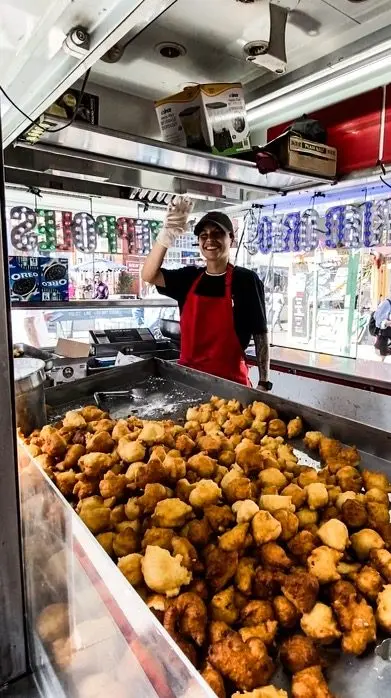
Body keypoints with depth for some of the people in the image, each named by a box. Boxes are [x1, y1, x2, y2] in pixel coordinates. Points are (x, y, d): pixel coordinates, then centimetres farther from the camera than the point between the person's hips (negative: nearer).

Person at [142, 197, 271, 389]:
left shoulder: (246, 280, -7)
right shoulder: (189, 278, 4)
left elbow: (260, 334, -5)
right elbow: (148, 275, -9)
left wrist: (264, 383, -7)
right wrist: (167, 235, -23)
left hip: (230, 379, -4)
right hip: (188, 375, 4)